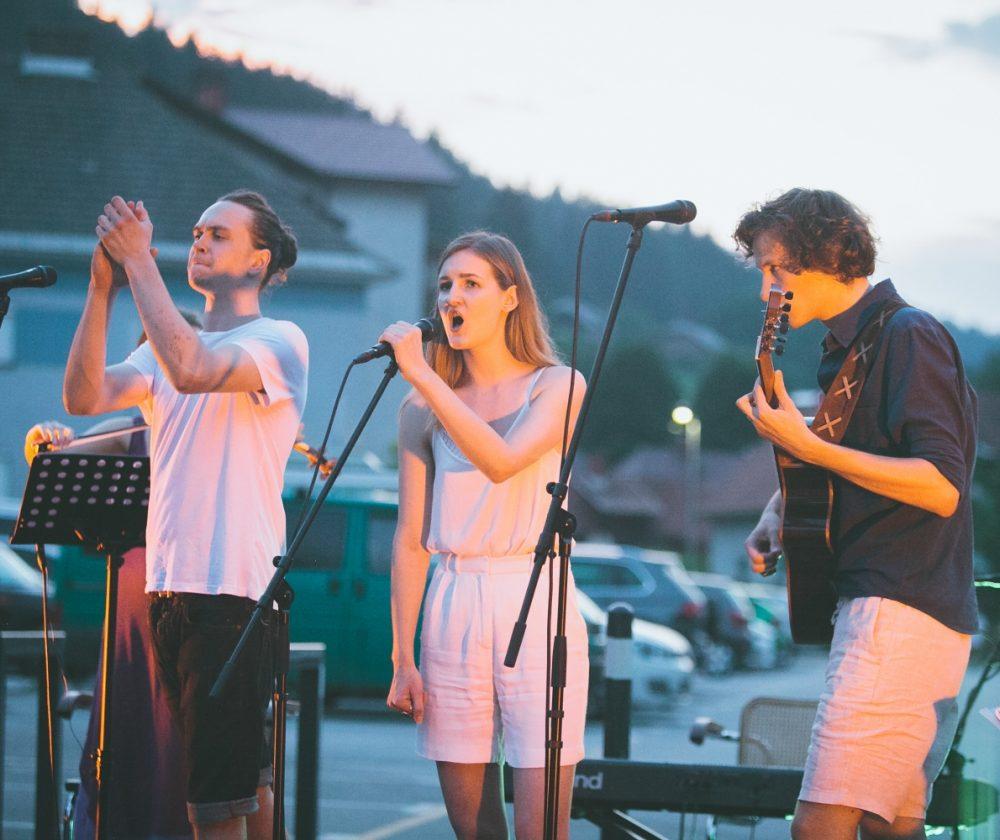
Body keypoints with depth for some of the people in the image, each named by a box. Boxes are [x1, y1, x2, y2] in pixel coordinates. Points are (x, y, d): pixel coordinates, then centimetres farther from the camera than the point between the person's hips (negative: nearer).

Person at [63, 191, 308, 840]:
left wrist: (139, 261, -17)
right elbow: (85, 397, 2)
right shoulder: (169, 348, 18)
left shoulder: (280, 342, -4)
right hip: (168, 590, 7)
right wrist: (104, 285, -5)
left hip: (235, 591, -7)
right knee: (248, 780, 15)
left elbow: (193, 370, -23)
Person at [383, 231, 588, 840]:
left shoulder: (556, 386, 1)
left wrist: (421, 374, -18)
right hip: (452, 609, 3)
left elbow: (501, 461, -19)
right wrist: (403, 659, 3)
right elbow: (411, 539, 8)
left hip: (535, 604, -3)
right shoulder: (424, 410, 9)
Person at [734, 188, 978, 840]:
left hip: (903, 610, -10)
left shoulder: (908, 336, -11)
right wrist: (781, 508, 9)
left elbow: (943, 487, -20)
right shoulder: (850, 348, 19)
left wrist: (807, 447, -22)